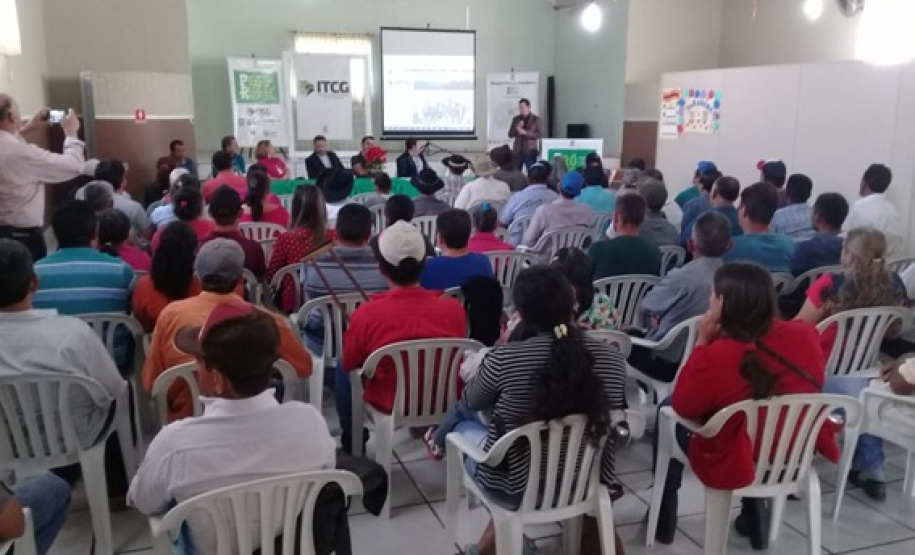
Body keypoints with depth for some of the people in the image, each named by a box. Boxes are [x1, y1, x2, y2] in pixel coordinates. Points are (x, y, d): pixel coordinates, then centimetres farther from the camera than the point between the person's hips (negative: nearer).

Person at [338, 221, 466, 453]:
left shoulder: (366, 314, -25)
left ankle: (352, 444, 35)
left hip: (391, 404, -2)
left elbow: (349, 364, -6)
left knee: (342, 371, 25)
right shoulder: (454, 309, -18)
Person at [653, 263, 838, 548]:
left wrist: (703, 340, -13)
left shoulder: (715, 356, -29)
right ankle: (755, 520, 42)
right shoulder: (804, 335, -12)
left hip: (734, 465, -5)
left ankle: (665, 518, 33)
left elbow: (682, 407, -11)